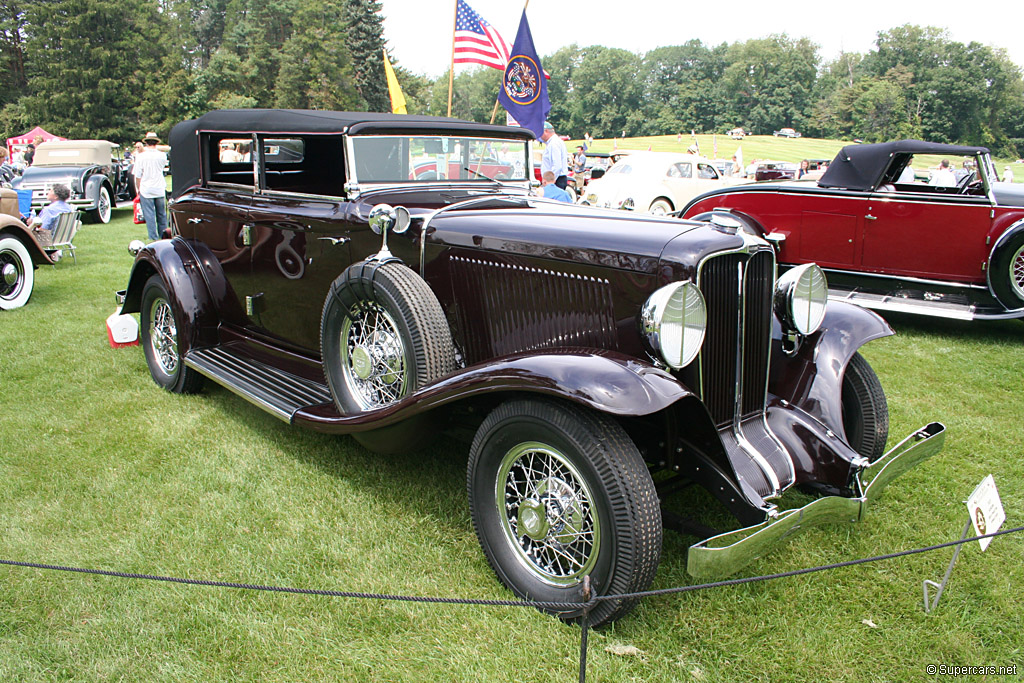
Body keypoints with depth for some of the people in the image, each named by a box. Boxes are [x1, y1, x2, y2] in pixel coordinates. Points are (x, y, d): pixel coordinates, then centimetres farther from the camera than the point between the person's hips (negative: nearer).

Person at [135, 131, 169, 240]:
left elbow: (138, 176, -6)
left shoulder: (141, 157, -9)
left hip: (146, 190, -3)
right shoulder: (162, 155, -3)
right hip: (160, 190, 3)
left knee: (149, 215, 2)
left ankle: (154, 238, 2)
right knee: (162, 215, 13)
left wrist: (138, 189, 6)